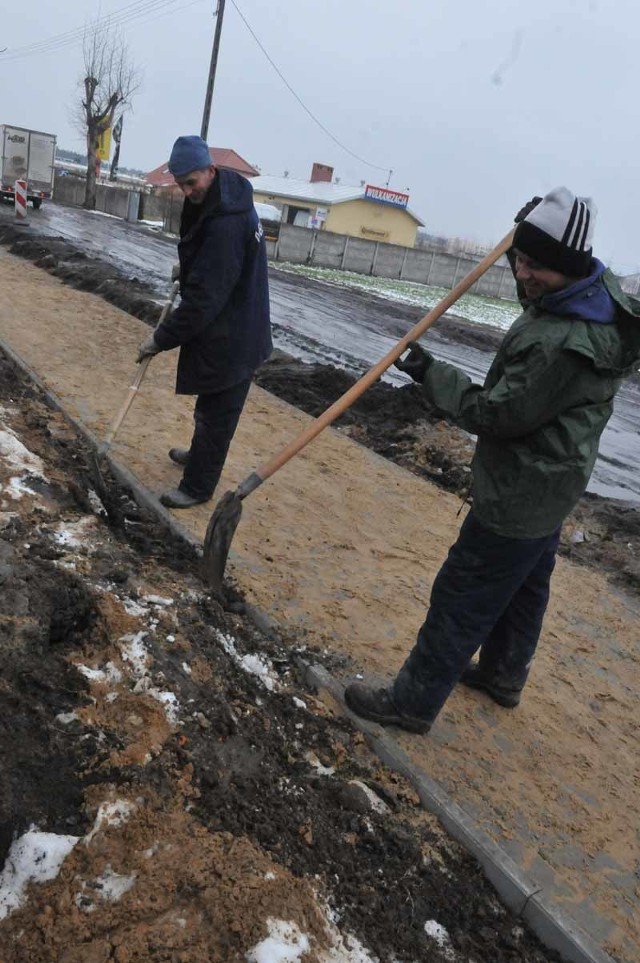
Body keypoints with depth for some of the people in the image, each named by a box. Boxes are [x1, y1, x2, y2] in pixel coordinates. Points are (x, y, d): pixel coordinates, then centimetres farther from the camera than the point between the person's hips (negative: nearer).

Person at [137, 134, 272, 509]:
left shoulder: (225, 224, -28)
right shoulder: (225, 198, 5)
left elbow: (204, 297, -27)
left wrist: (161, 339, -20)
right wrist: (188, 267, 9)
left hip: (231, 337, -10)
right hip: (230, 328, 10)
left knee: (216, 412, 2)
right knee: (212, 407, 25)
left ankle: (198, 486, 14)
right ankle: (200, 455, 44)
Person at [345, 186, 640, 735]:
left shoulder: (561, 345, -33)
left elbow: (494, 414, -24)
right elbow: (539, 300, 19)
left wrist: (431, 374, -15)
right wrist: (525, 249, 5)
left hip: (517, 495, -10)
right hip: (550, 484, 10)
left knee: (461, 600, 1)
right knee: (525, 583, 25)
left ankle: (413, 703, 17)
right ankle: (503, 674, 46)